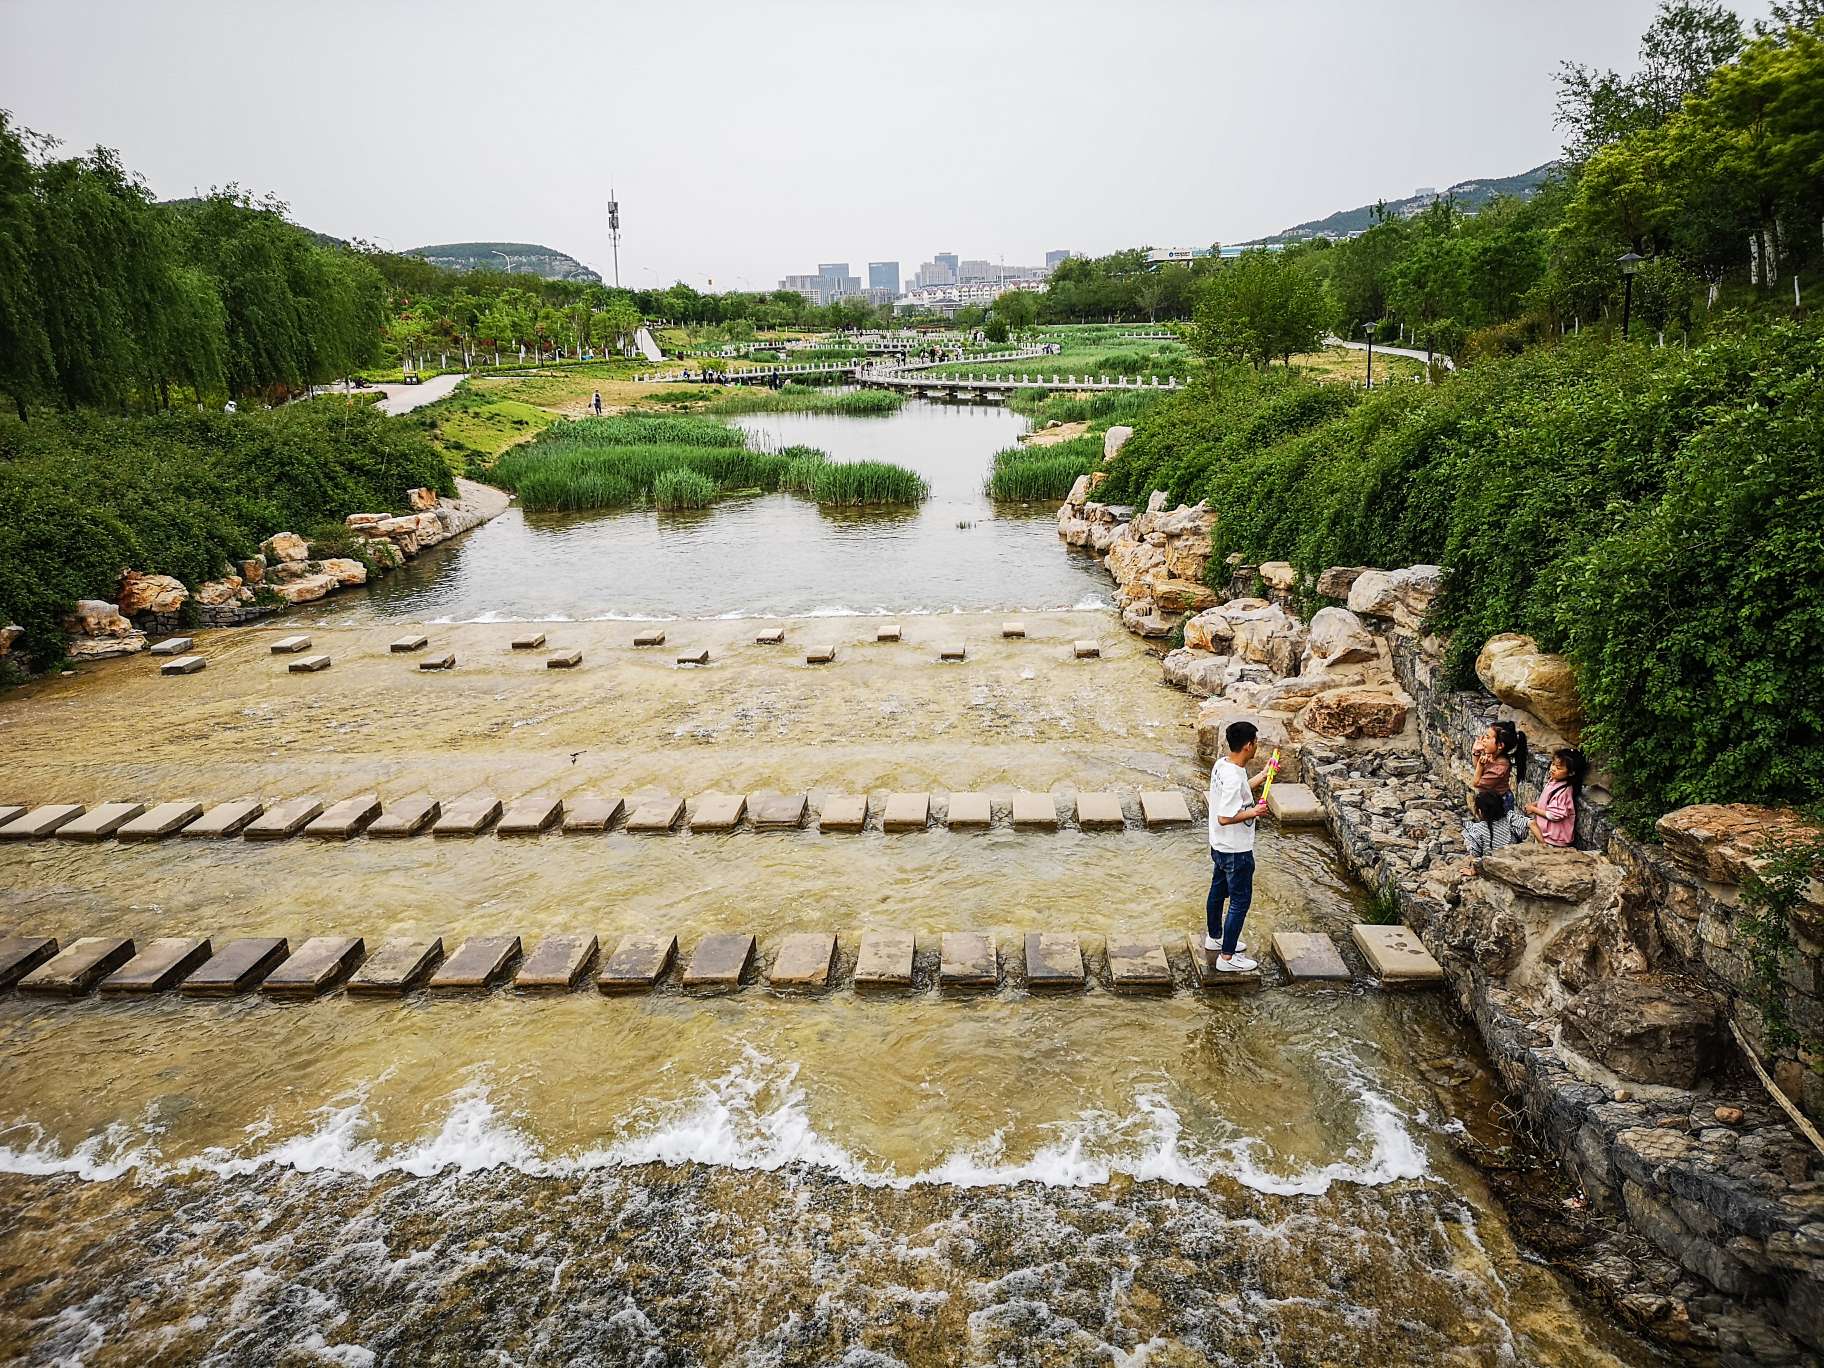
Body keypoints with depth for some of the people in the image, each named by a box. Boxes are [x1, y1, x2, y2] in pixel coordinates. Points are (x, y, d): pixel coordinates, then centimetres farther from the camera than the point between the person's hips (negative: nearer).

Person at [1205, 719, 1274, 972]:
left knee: (1218, 892, 24)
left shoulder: (1222, 765, -1)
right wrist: (1253, 812, -21)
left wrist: (1263, 776, 15)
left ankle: (1214, 938, 43)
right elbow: (1225, 818, -30)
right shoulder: (1234, 778, -31)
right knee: (1240, 902, 2)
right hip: (1236, 852, -10)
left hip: (1220, 847, 10)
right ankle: (1227, 958, 10)